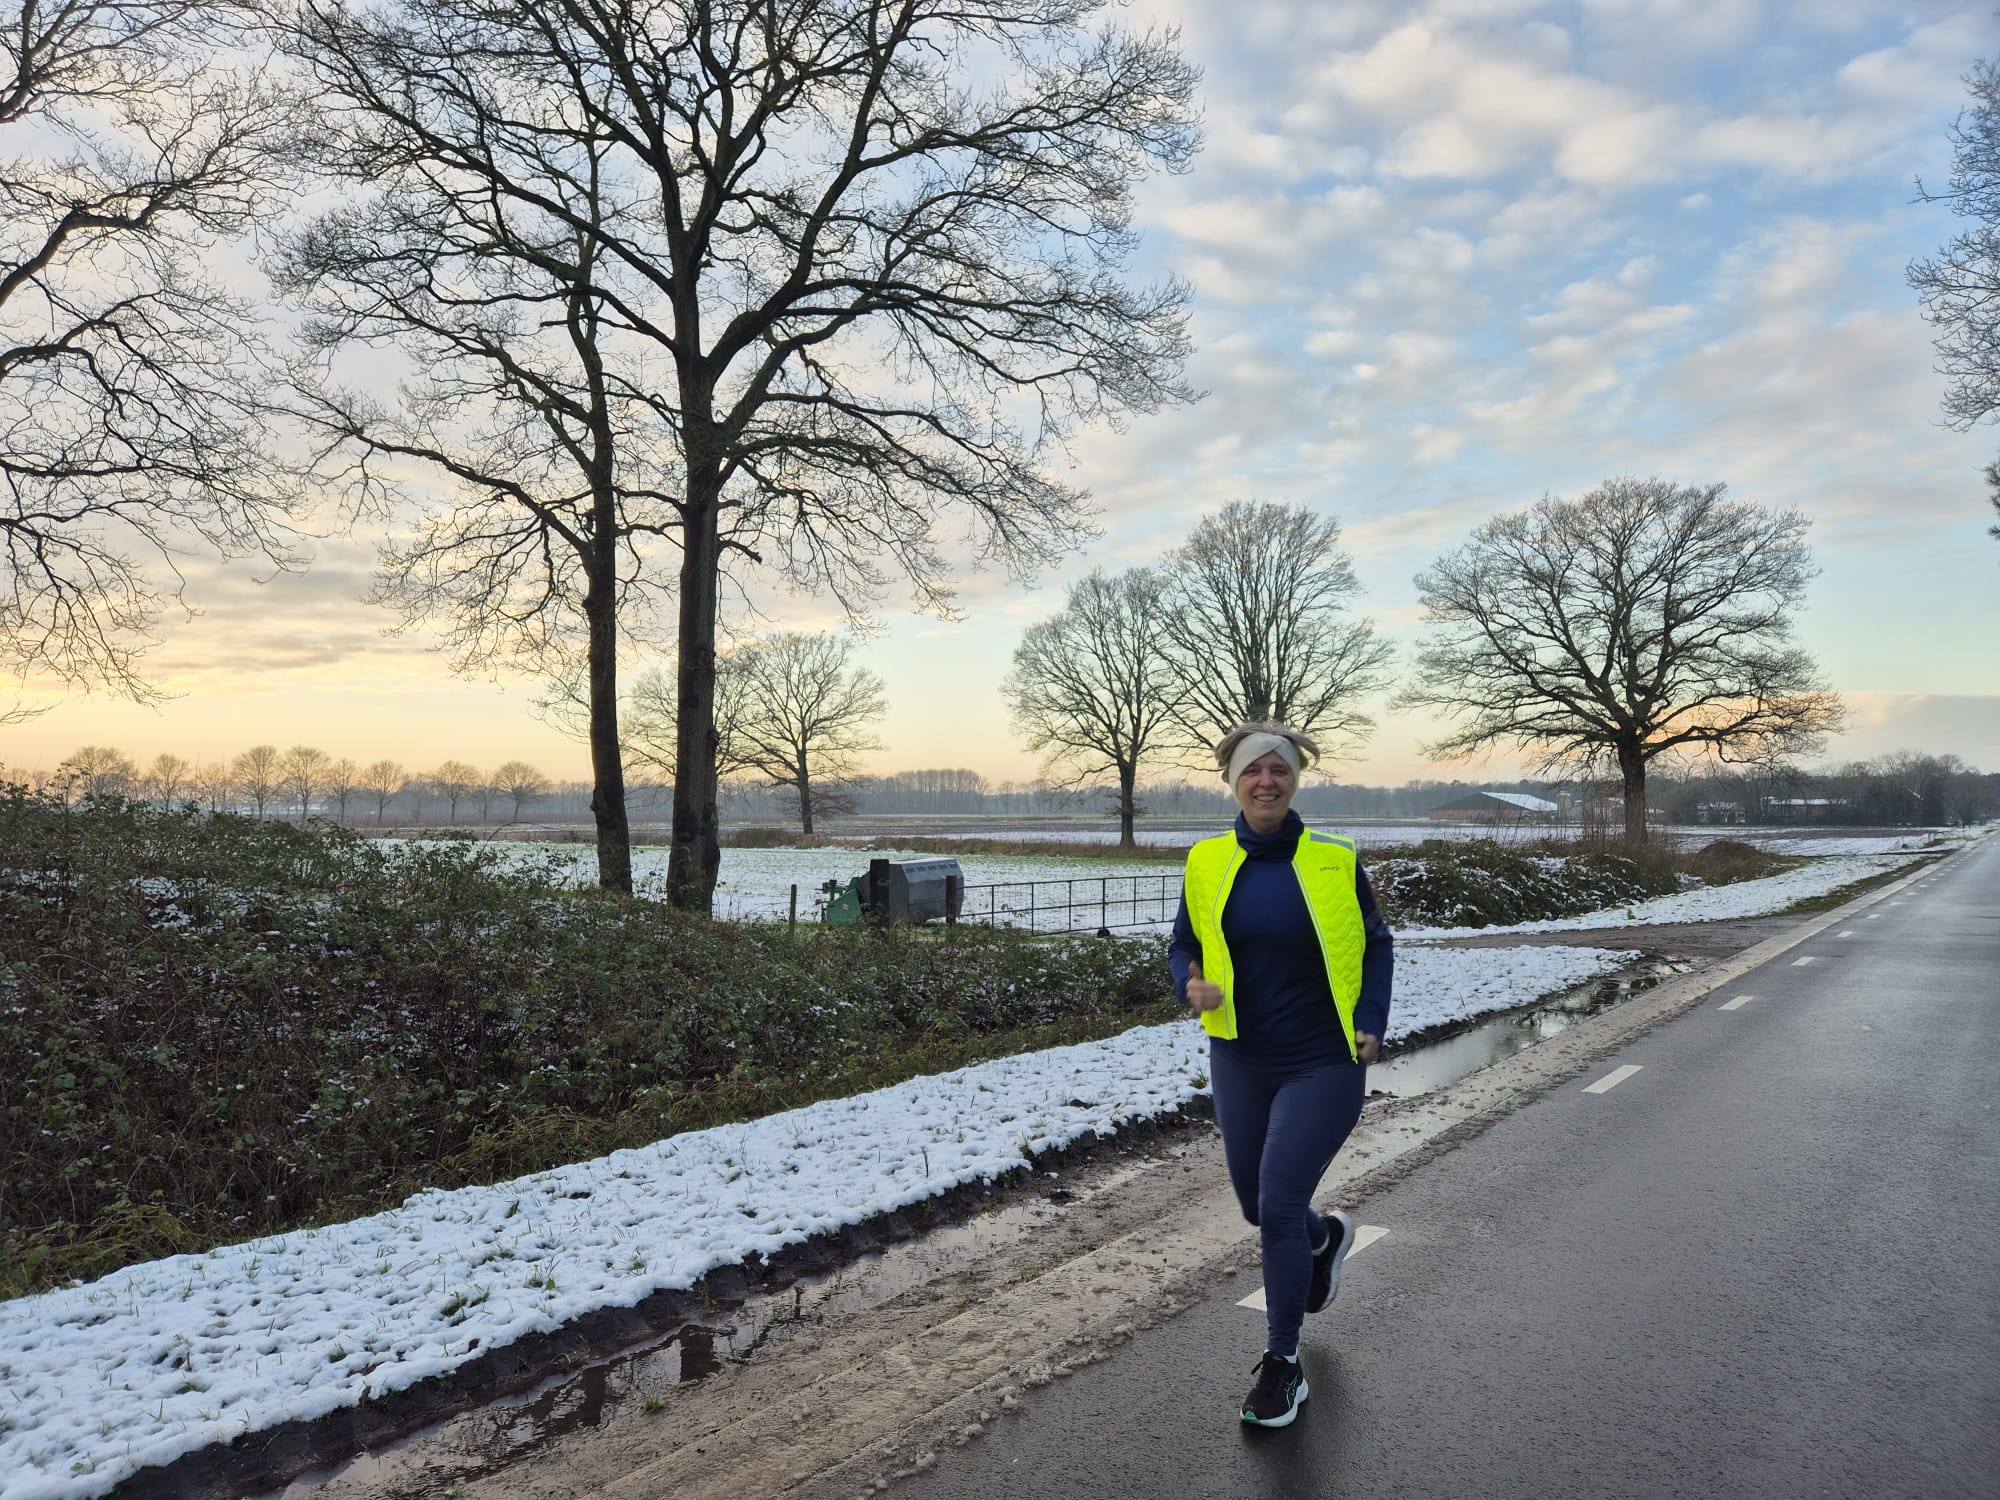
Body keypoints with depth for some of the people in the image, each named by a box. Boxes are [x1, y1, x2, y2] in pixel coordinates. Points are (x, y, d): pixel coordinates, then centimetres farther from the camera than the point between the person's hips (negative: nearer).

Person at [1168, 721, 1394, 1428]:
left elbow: (1376, 945, 5)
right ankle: (1327, 1236, 53)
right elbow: (1184, 944, 8)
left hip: (1323, 1064, -3)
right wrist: (1192, 985, -13)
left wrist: (1371, 1022, -7)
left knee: (1278, 1208, -8)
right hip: (1240, 1060, 4)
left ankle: (1283, 1363, 13)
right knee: (1258, 1206, 17)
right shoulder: (1207, 862, -2)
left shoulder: (1334, 861, -8)